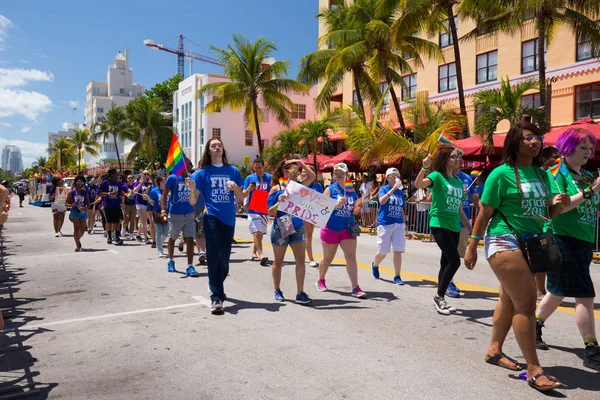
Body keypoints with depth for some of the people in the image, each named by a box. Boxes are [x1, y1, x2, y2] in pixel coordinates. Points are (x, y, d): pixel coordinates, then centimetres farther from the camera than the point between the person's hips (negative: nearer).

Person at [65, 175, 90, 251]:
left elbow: (88, 204, 6)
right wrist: (71, 205, -17)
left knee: (82, 230, 11)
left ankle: (77, 240, 40)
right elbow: (66, 203, 4)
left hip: (83, 212, 3)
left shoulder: (85, 193, 5)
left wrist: (85, 208, -15)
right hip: (75, 212, -3)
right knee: (76, 228, -16)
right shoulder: (72, 193, -1)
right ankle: (77, 245, -14)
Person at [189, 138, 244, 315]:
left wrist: (235, 188, -10)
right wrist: (192, 190, -22)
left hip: (228, 219, 3)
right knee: (214, 257, -12)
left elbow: (241, 199, 10)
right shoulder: (202, 172, 2)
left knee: (224, 258, 13)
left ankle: (216, 288, 37)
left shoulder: (233, 171, 8)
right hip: (211, 217, -3)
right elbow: (193, 202, -1)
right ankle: (216, 298, -10)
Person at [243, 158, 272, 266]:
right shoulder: (249, 178, 3)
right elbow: (243, 195, 4)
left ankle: (254, 253, 24)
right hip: (253, 210, -2)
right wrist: (249, 189, -16)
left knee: (260, 233, 10)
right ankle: (261, 255, -18)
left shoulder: (269, 178, 5)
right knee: (256, 232, -14)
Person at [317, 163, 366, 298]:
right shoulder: (330, 189, -4)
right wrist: (337, 205, -25)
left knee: (351, 256, -10)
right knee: (328, 258, 12)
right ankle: (321, 280, 37)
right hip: (331, 228, -2)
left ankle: (355, 288, -11)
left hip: (347, 229, 2)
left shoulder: (352, 190, 6)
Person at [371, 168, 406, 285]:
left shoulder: (400, 192, 12)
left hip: (398, 225, 4)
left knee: (398, 251, -3)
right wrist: (394, 188, -26)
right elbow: (382, 201, -23)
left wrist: (404, 224, 16)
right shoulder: (383, 189, -2)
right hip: (385, 224, -4)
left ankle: (397, 276, 7)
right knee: (383, 252, 6)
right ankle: (375, 265, 37)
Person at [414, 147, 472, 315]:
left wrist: (471, 229, 19)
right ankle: (439, 297, 2)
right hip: (439, 225, -7)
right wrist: (424, 167, -43)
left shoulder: (458, 181, 15)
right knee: (454, 261, -13)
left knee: (446, 263, 10)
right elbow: (418, 184, -27)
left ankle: (440, 299, 20)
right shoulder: (437, 176, -5)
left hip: (454, 227, 7)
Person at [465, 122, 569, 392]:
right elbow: (484, 213, -9)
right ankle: (534, 369, -3)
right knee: (526, 301, -10)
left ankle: (494, 350, 30)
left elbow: (545, 212, 18)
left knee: (510, 299, 15)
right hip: (505, 241, -8)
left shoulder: (541, 174, 10)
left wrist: (557, 204, -5)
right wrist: (472, 247, -9)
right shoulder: (502, 173, -10)